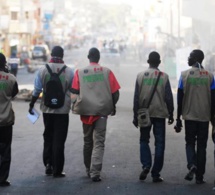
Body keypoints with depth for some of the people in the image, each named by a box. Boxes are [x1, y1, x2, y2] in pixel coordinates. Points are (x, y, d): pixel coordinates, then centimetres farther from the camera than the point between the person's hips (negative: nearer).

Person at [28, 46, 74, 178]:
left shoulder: (43, 70, -4)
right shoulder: (69, 71, -7)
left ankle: (48, 164, 15)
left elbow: (37, 90, -1)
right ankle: (57, 170, 2)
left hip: (47, 110, 2)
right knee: (59, 140, 2)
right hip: (63, 110, -2)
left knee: (48, 137, 18)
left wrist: (32, 105, 11)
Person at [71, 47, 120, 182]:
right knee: (99, 142, -1)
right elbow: (115, 92, -1)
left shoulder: (80, 72, 1)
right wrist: (112, 106, 14)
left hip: (86, 111, 2)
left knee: (87, 141, 17)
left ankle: (89, 170, 27)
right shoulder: (107, 72, 0)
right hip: (102, 111, -1)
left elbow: (74, 93, -4)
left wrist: (76, 106, 10)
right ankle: (95, 172, -13)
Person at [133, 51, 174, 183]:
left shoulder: (141, 76, -1)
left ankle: (146, 166, -6)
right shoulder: (164, 77, -3)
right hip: (160, 113, -1)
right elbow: (169, 98, -2)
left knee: (144, 140, 15)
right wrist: (171, 114, 8)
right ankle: (156, 173, 3)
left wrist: (135, 115, 7)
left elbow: (136, 98, 0)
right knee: (159, 143, 5)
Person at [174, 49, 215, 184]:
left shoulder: (185, 75, -3)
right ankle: (199, 176, 6)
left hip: (189, 116, -1)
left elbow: (180, 98, -2)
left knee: (190, 142, 12)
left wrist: (178, 119, 4)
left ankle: (192, 165, -15)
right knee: (202, 145, 8)